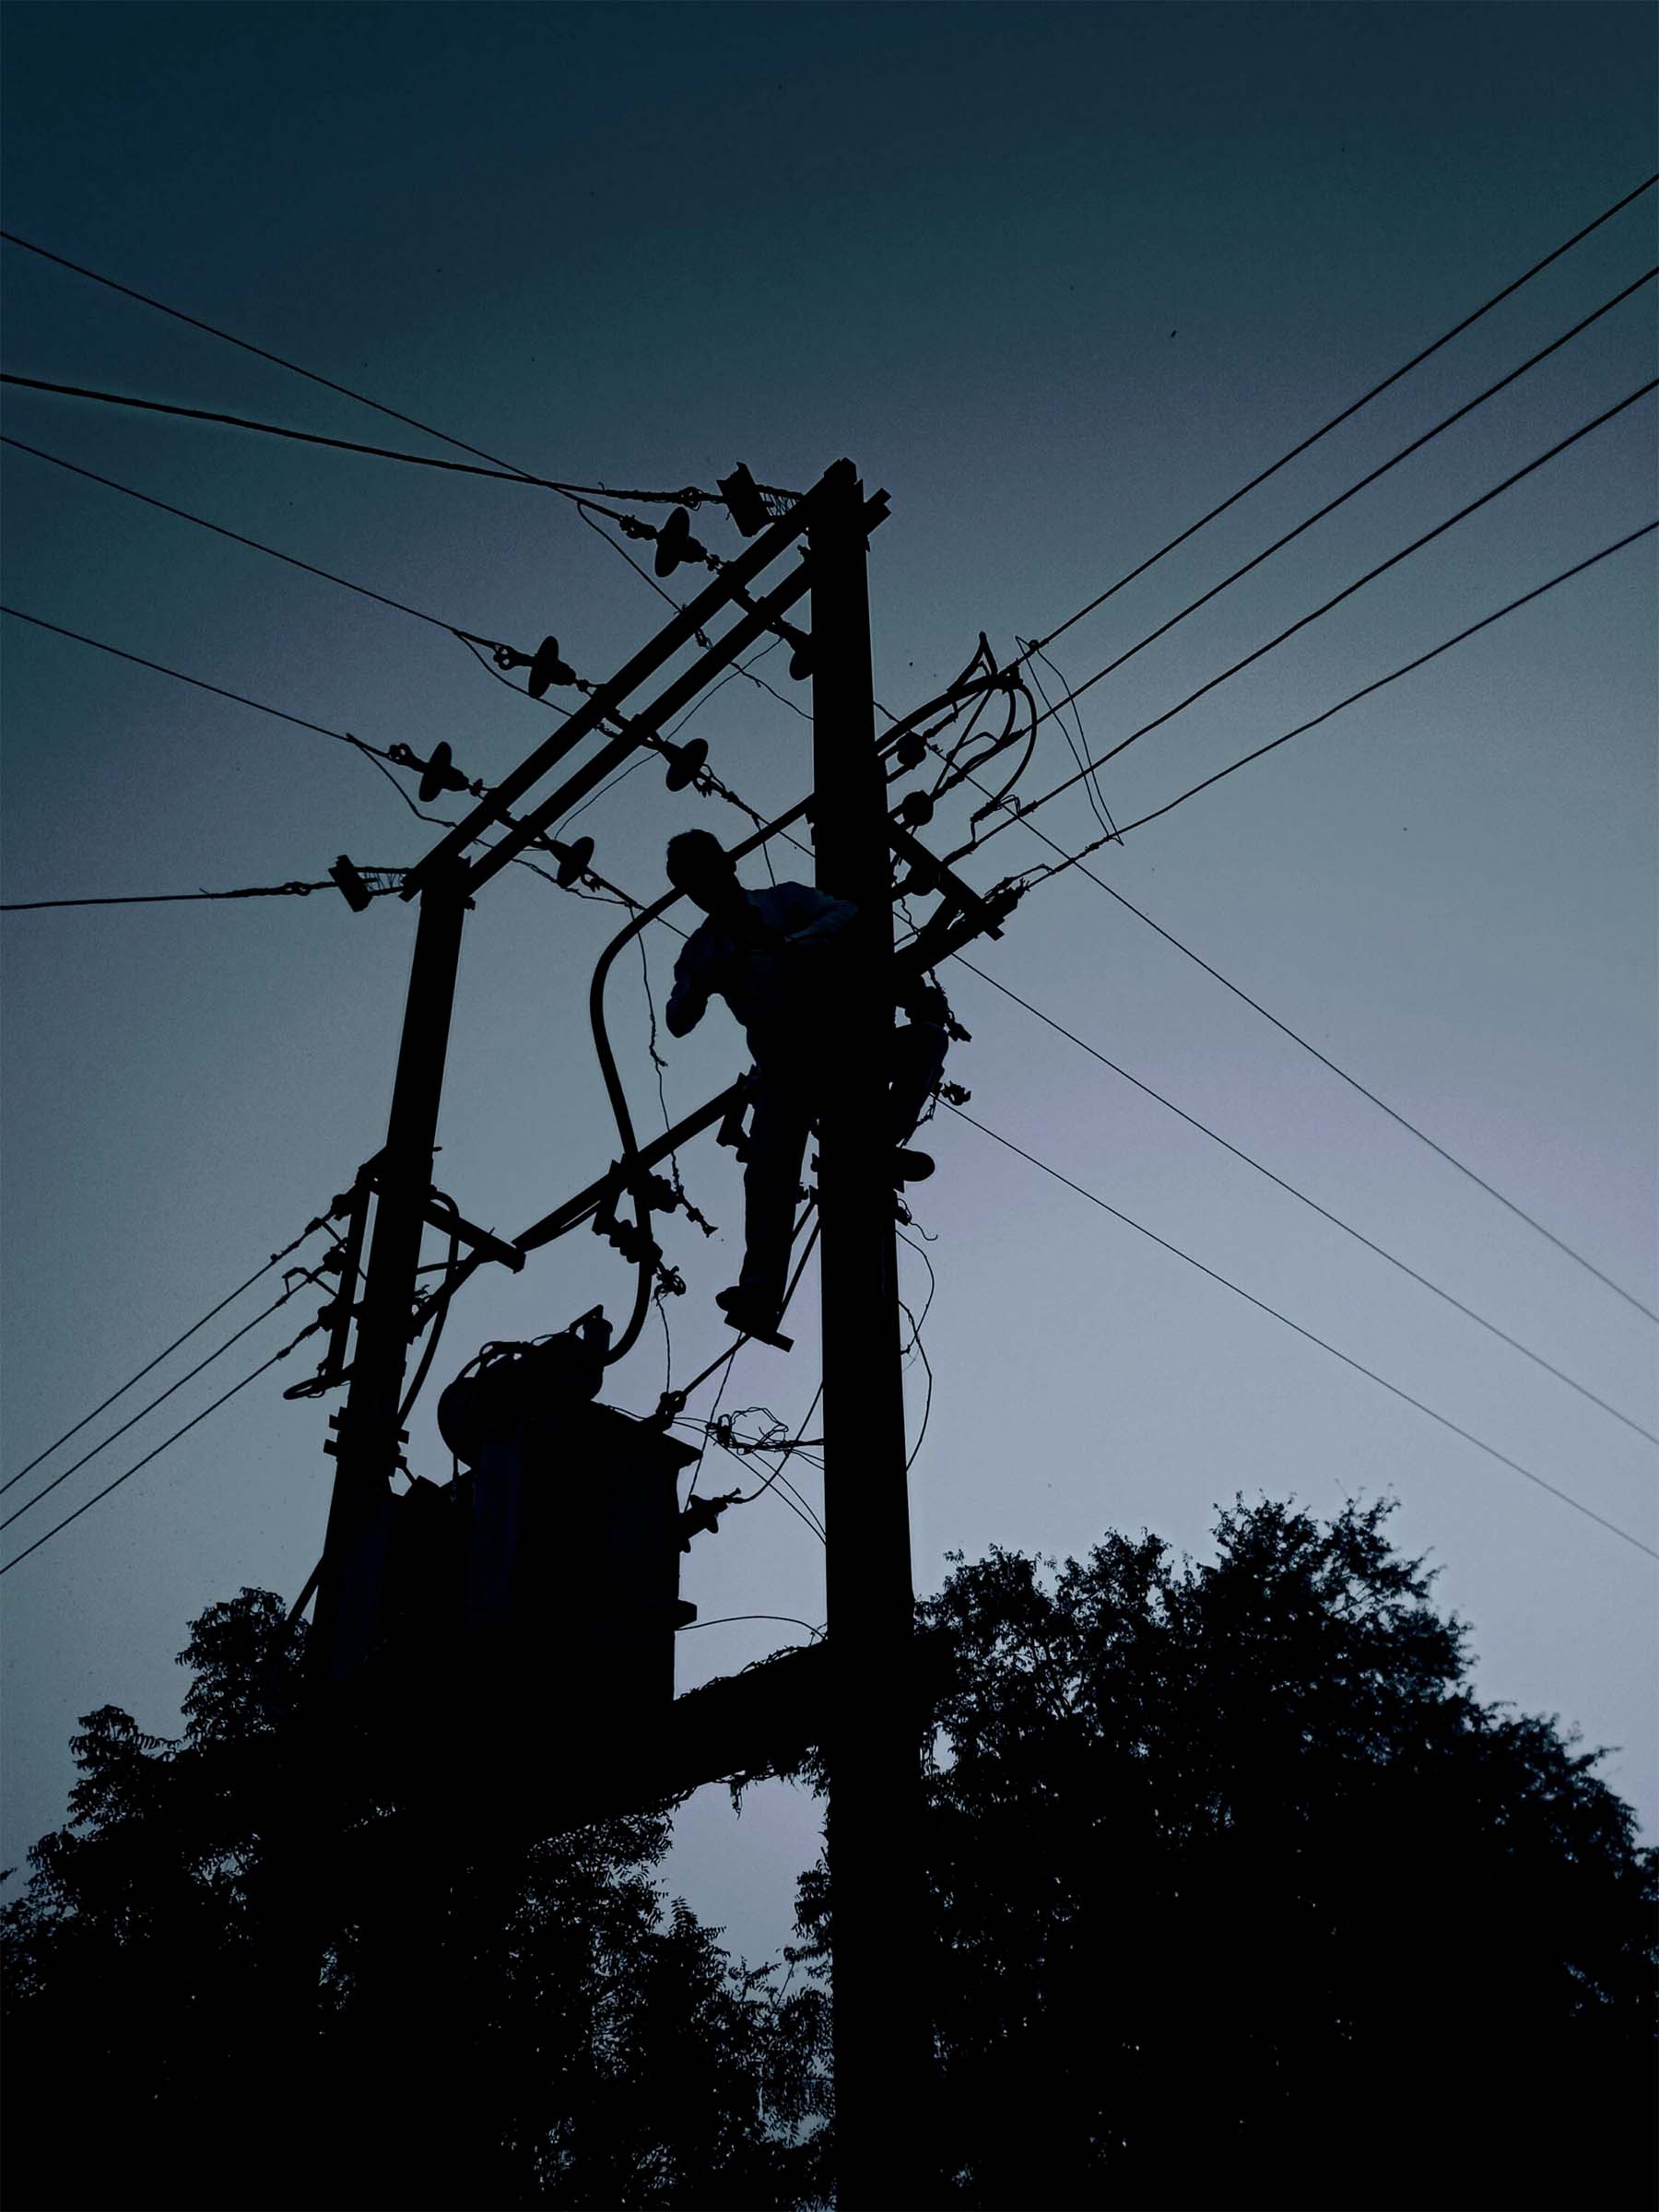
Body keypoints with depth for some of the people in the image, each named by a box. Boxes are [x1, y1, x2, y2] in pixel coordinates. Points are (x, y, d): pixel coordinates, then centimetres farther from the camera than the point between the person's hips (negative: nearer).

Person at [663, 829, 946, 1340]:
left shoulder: (785, 900, 11)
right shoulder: (702, 950, 16)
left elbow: (846, 913, -8)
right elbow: (677, 1023, 4)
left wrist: (788, 944, -25)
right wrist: (701, 985, -18)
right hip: (785, 1067, 0)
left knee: (926, 1036, -23)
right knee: (769, 1172, -19)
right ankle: (760, 1293, -25)